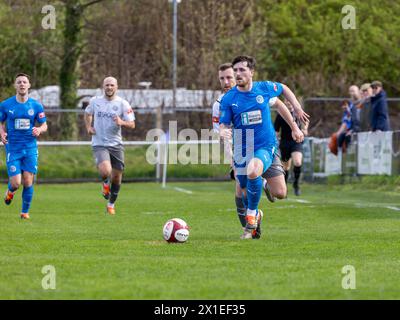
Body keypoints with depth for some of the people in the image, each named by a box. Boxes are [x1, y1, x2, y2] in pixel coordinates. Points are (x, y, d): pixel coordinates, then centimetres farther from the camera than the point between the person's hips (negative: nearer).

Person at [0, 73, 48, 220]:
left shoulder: (36, 106, 1)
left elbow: (44, 126, 8)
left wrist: (39, 130, -14)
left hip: (30, 148, 1)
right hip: (12, 148, -1)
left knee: (28, 182, -4)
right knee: (16, 183, -9)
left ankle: (25, 212, 14)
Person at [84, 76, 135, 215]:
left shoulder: (123, 104, -2)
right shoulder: (95, 101, 2)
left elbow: (132, 124, -3)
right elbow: (87, 113, 23)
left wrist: (122, 122, -24)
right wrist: (89, 127, 6)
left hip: (116, 144, 1)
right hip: (99, 144, -1)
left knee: (117, 176, 7)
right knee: (105, 171, -26)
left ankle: (111, 204, 29)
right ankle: (105, 183, 12)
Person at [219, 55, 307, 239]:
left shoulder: (265, 88, -4)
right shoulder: (228, 98, -5)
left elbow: (284, 89, 17)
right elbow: (223, 124, -4)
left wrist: (297, 108, 10)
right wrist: (223, 132, -27)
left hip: (266, 146, -2)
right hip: (241, 149, 2)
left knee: (253, 172, -33)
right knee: (245, 193, 6)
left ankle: (251, 217, -14)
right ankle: (255, 215, 40)